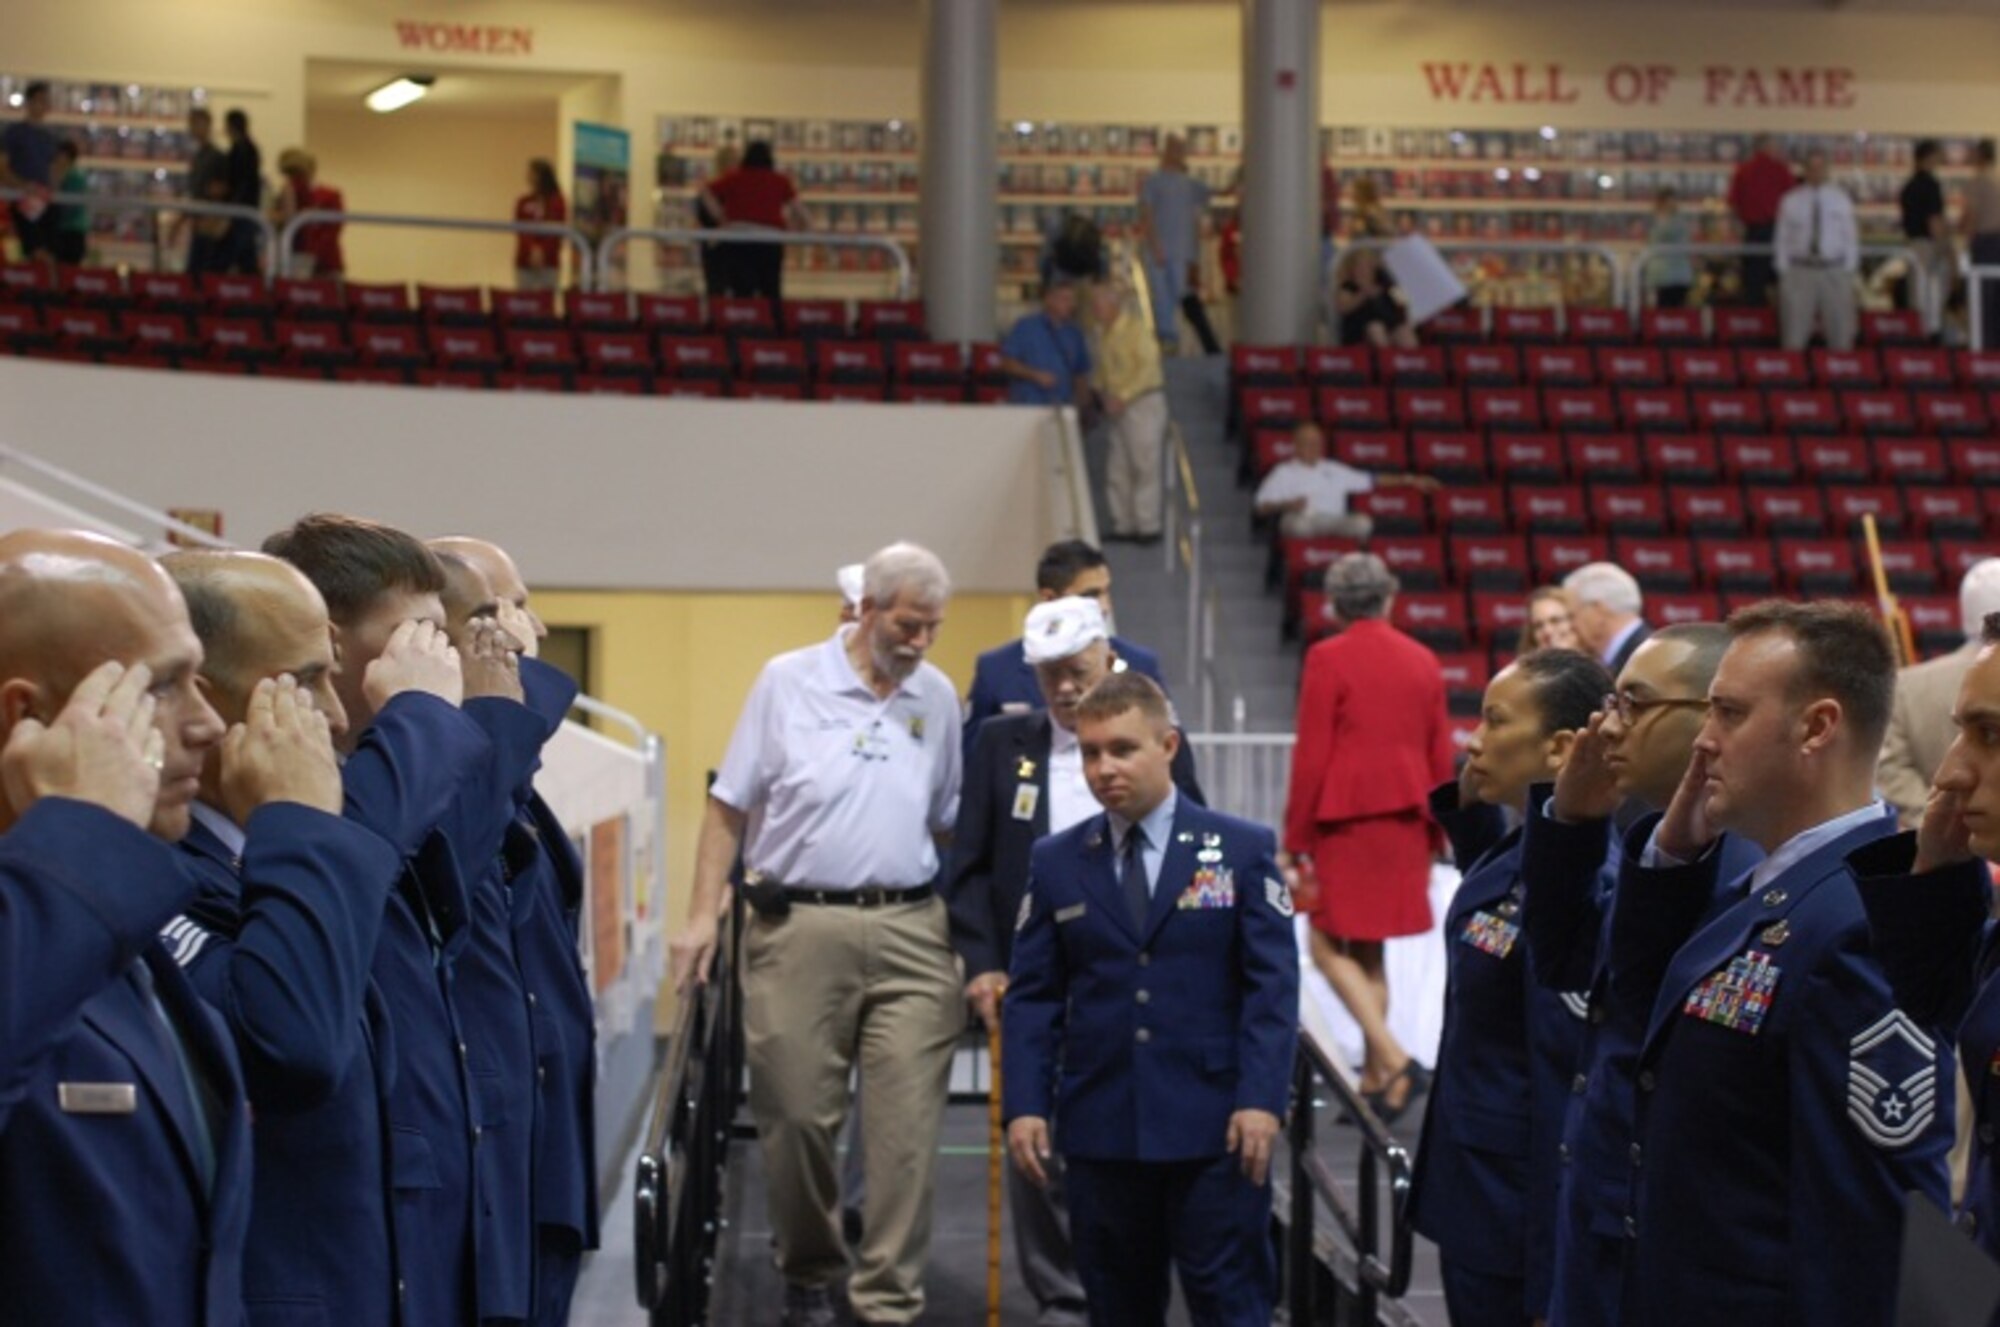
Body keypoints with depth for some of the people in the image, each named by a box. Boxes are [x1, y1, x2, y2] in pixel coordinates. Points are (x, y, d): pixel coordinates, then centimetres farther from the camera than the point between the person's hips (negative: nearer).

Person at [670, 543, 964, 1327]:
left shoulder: (938, 698, 10)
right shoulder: (788, 682, 2)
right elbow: (729, 809, 3)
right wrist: (703, 915, -4)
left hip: (909, 931, 2)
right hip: (799, 927, -2)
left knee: (908, 1129, -4)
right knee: (797, 1117, 6)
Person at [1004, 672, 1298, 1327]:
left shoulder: (1242, 849, 2)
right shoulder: (1055, 862, 8)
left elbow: (1272, 985, -3)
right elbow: (1032, 996, 7)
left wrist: (1262, 1099, -13)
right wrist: (1024, 1105, -4)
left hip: (1215, 1126, -2)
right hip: (1100, 1127, 3)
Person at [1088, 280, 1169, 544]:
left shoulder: (1135, 327, -13)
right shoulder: (1099, 331, 9)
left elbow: (1148, 367, -17)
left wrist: (1122, 396, -19)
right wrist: (1103, 391, 3)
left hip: (1144, 401, -7)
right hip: (1120, 407, 7)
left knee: (1145, 465, -5)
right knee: (1117, 468, 6)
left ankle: (1148, 526, -1)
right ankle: (1124, 525, 12)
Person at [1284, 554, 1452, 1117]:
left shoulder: (1328, 659, -8)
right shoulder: (1422, 661, 8)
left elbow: (1311, 757, -10)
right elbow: (1440, 759, 12)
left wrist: (1296, 843, -4)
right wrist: (1430, 838, 21)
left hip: (1345, 821, -6)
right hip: (1403, 823, 6)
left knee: (1330, 946, 1)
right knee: (1368, 952, 14)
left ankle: (1395, 1060, -14)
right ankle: (1374, 1079, 15)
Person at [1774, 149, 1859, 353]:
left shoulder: (1841, 200, 8)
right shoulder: (1790, 202, 5)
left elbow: (1850, 236, 8)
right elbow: (1782, 239, 6)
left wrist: (1849, 269, 0)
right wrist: (1783, 272, -1)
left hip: (1834, 272, 1)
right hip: (1799, 271, -1)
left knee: (1840, 332, 1)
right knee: (1794, 337, -4)